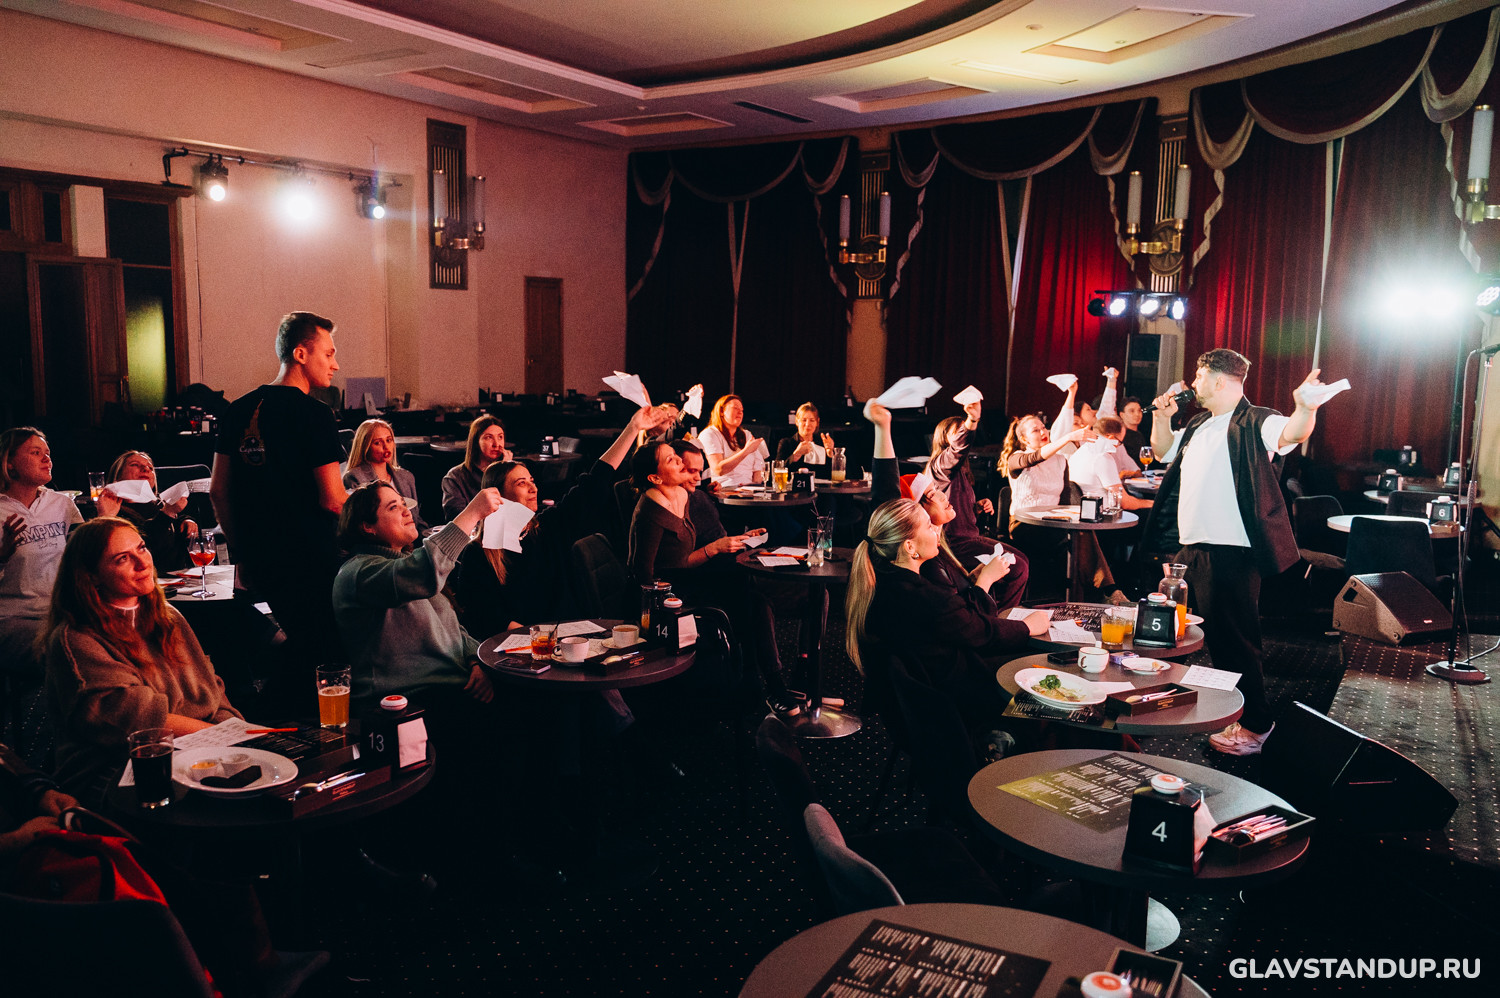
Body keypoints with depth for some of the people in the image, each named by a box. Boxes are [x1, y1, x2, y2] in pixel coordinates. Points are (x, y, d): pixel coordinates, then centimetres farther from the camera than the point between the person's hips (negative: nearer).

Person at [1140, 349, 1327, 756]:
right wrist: (1162, 419, 15)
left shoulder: (1254, 423, -10)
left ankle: (1254, 725, 10)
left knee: (1233, 638, -4)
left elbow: (1290, 434, -30)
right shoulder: (1198, 426, 16)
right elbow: (1165, 449, 32)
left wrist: (1305, 409, -51)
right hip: (1190, 548, 10)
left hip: (1230, 554, -9)